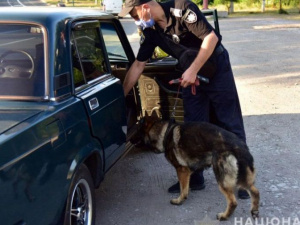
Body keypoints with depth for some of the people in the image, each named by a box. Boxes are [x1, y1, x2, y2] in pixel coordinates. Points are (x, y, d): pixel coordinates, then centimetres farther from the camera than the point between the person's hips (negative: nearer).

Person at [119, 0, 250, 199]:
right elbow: (138, 65, 3)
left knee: (229, 123, 0)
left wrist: (193, 70, -25)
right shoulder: (150, 32, -4)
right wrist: (122, 95, 4)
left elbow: (211, 37, -25)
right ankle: (193, 178, 18)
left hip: (216, 67, -6)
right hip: (190, 74, 6)